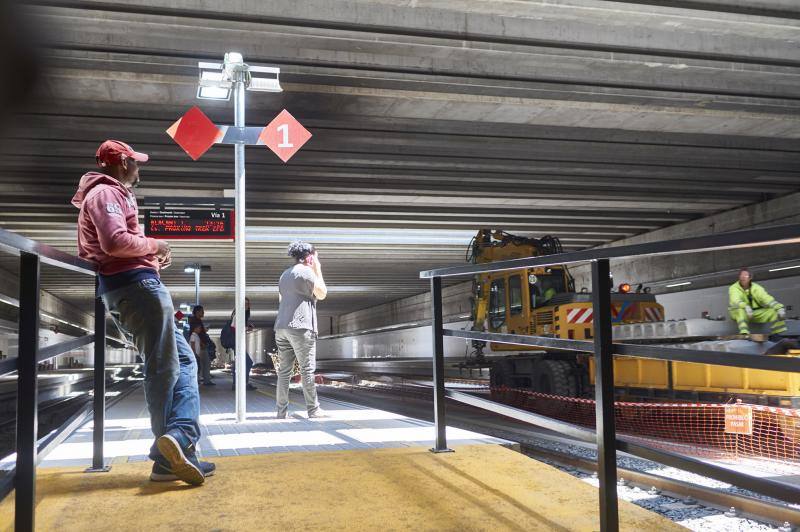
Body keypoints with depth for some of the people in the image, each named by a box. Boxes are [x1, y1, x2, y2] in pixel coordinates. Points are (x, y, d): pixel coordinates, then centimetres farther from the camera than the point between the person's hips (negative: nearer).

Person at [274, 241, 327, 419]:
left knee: (284, 371, 6)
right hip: (300, 326, -7)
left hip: (281, 327, 7)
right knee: (307, 369, -3)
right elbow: (322, 294, -1)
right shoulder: (306, 271, -5)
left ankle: (281, 411, 5)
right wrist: (318, 271, 6)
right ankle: (313, 410, -1)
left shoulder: (285, 274, 21)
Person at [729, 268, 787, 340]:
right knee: (740, 310, -39)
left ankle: (775, 335, -11)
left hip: (755, 313, 4)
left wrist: (779, 307, -31)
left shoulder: (756, 288, -2)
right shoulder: (734, 288, -13)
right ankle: (744, 333, -48)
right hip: (738, 314, -4)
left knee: (774, 311, -14)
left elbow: (766, 298, -14)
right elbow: (735, 301, -32)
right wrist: (746, 307, -53)